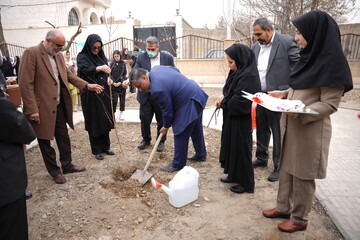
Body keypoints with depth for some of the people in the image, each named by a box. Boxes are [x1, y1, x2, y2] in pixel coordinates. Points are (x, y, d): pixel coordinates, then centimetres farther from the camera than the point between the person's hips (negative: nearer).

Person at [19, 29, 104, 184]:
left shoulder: (58, 55, 8)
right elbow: (26, 83, -17)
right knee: (45, 141, 10)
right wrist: (32, 110, -20)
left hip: (59, 106, 7)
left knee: (64, 138, 16)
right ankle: (54, 171, 25)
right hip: (42, 108, -7)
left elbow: (68, 74, 16)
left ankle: (67, 165, 33)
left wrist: (87, 85, 3)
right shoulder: (31, 53, -14)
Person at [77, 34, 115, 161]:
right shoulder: (82, 57, -4)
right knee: (94, 122, 1)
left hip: (104, 93, 5)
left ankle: (105, 147, 21)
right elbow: (85, 70, -21)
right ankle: (97, 150, 13)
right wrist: (99, 68, -37)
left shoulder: (102, 56, 12)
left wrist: (108, 80, -3)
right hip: (91, 95, -5)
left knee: (105, 120, 8)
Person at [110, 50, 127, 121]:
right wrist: (113, 82, -12)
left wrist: (120, 82, -11)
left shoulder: (123, 64, 3)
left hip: (122, 84, 1)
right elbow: (110, 74, 2)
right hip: (114, 85, -1)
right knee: (114, 100, -6)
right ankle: (113, 113, 5)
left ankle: (121, 114, 17)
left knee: (122, 99, 6)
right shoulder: (112, 64, 4)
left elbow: (125, 74, 2)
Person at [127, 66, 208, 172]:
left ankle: (178, 164, 12)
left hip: (189, 104, -10)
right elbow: (176, 70, 15)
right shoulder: (156, 68, -1)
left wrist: (166, 126, -1)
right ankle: (201, 154, 43)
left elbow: (167, 110, -18)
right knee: (196, 129, 24)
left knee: (180, 135, -1)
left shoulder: (157, 89, -29)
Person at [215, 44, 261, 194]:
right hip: (232, 118, 9)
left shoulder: (248, 76, -22)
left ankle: (246, 184, 21)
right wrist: (223, 97, -4)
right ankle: (233, 175, 36)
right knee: (231, 146, 18)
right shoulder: (238, 72, 6)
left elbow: (239, 102, -25)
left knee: (241, 149, 4)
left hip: (241, 121, -9)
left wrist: (223, 102, -10)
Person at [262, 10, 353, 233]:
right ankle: (283, 207, 35)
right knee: (287, 168, 17)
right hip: (291, 125, 8)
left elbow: (330, 104, -17)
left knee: (303, 175, 6)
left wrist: (301, 112, -30)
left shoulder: (332, 62, -16)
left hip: (310, 129, -8)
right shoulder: (308, 57, 9)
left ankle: (299, 219, 25)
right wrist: (283, 94, 5)